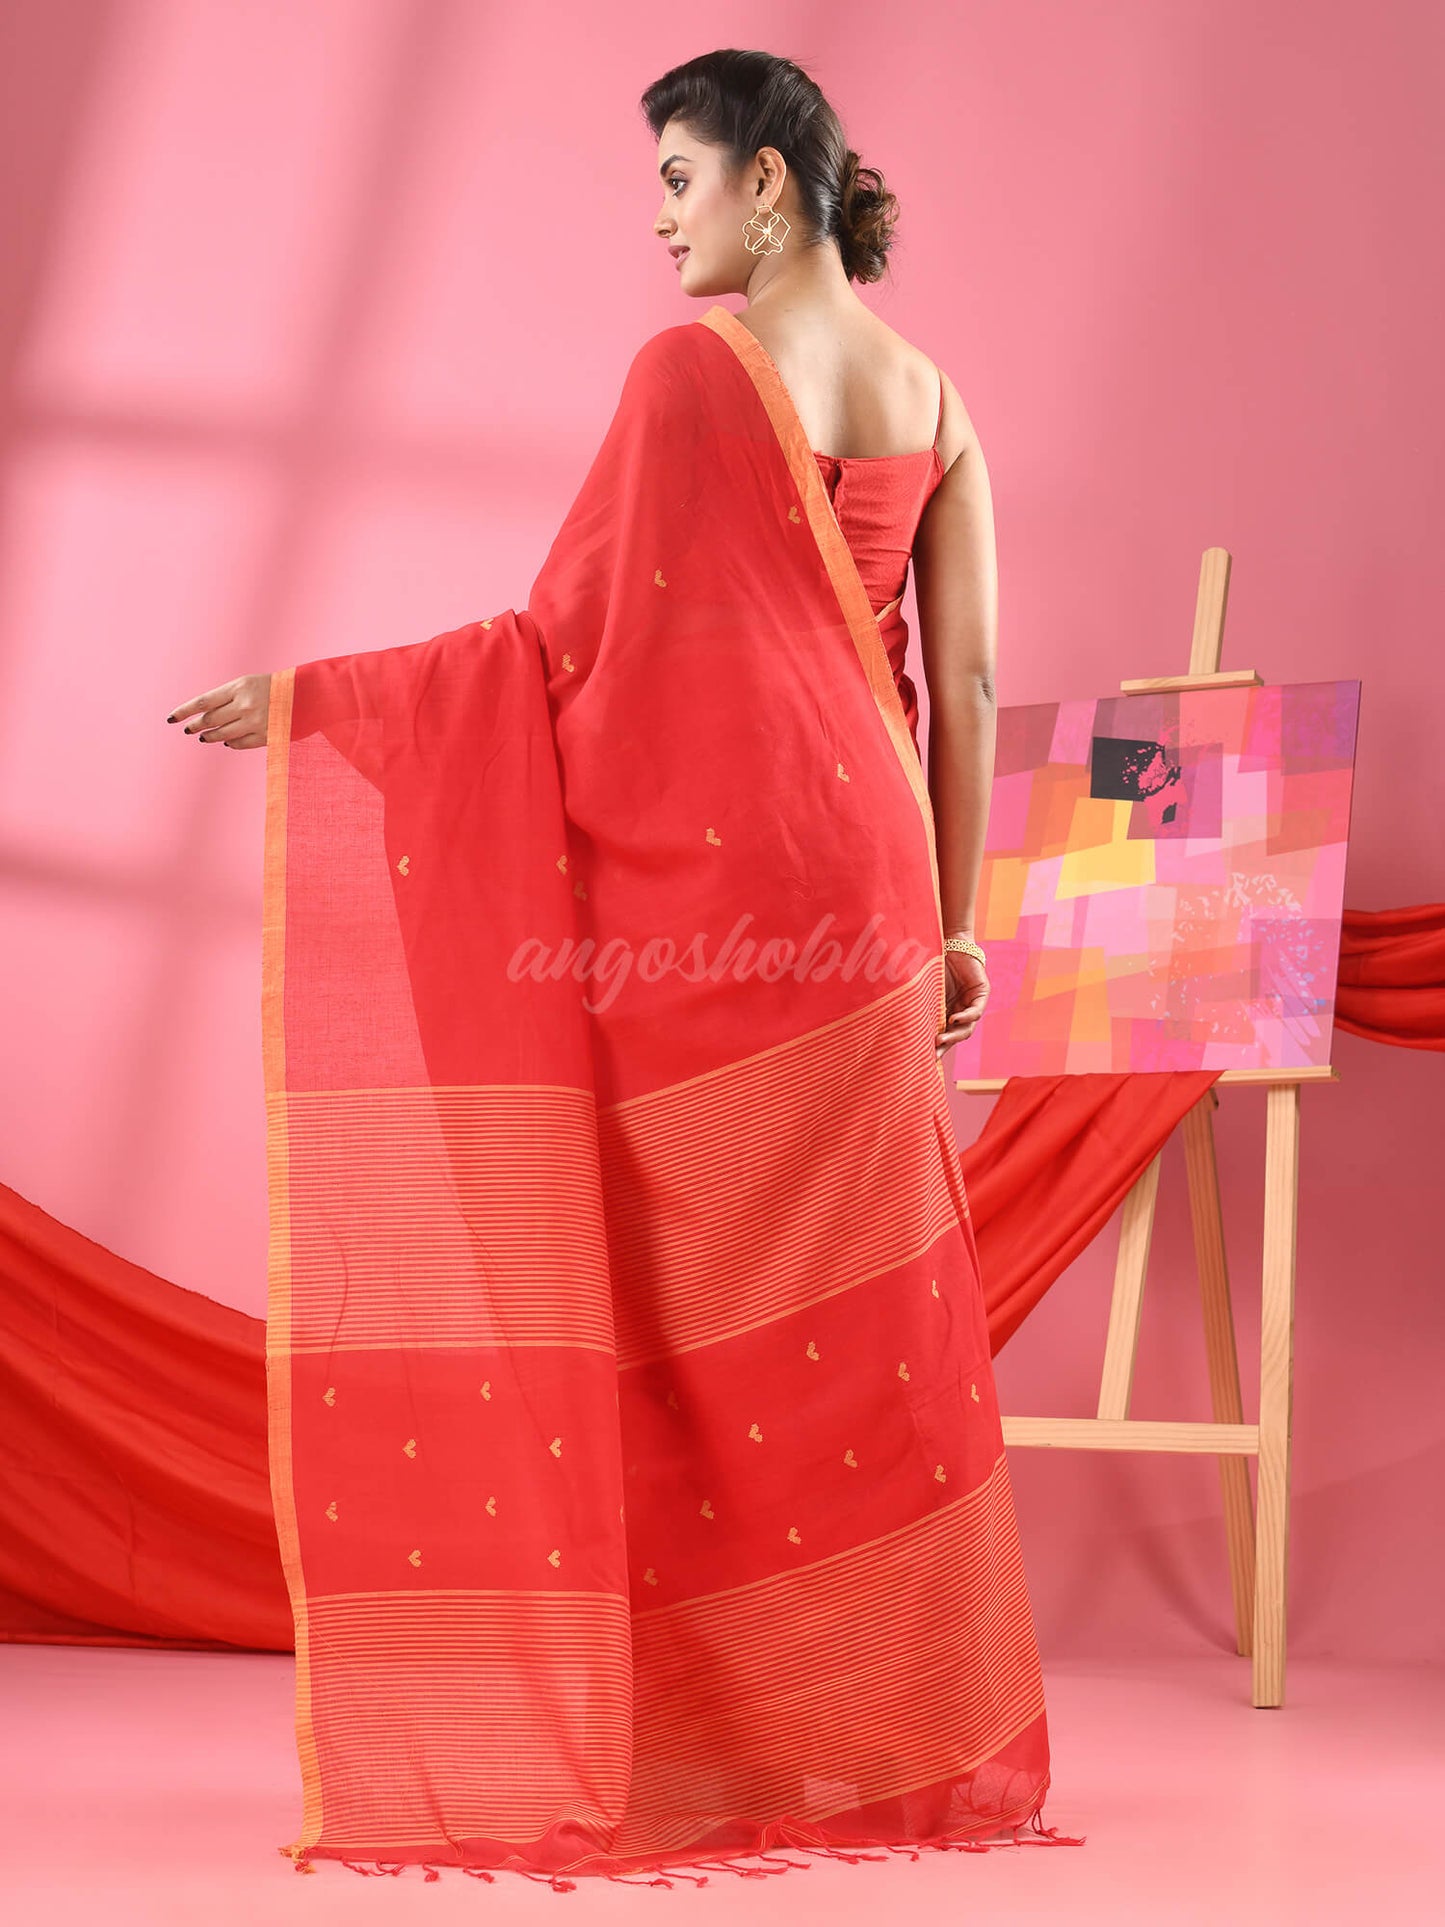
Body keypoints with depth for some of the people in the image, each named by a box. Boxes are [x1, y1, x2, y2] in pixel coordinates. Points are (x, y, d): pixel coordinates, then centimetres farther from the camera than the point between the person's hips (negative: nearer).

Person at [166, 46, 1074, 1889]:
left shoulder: (692, 367, -8)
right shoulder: (926, 391, 9)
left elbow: (569, 639, -10)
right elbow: (969, 678, 8)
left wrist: (309, 700, -3)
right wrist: (953, 917, 14)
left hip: (702, 878, -6)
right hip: (859, 873, 6)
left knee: (685, 1290, 1)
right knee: (846, 1293, 10)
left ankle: (694, 1740, 6)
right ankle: (883, 1731, 15)